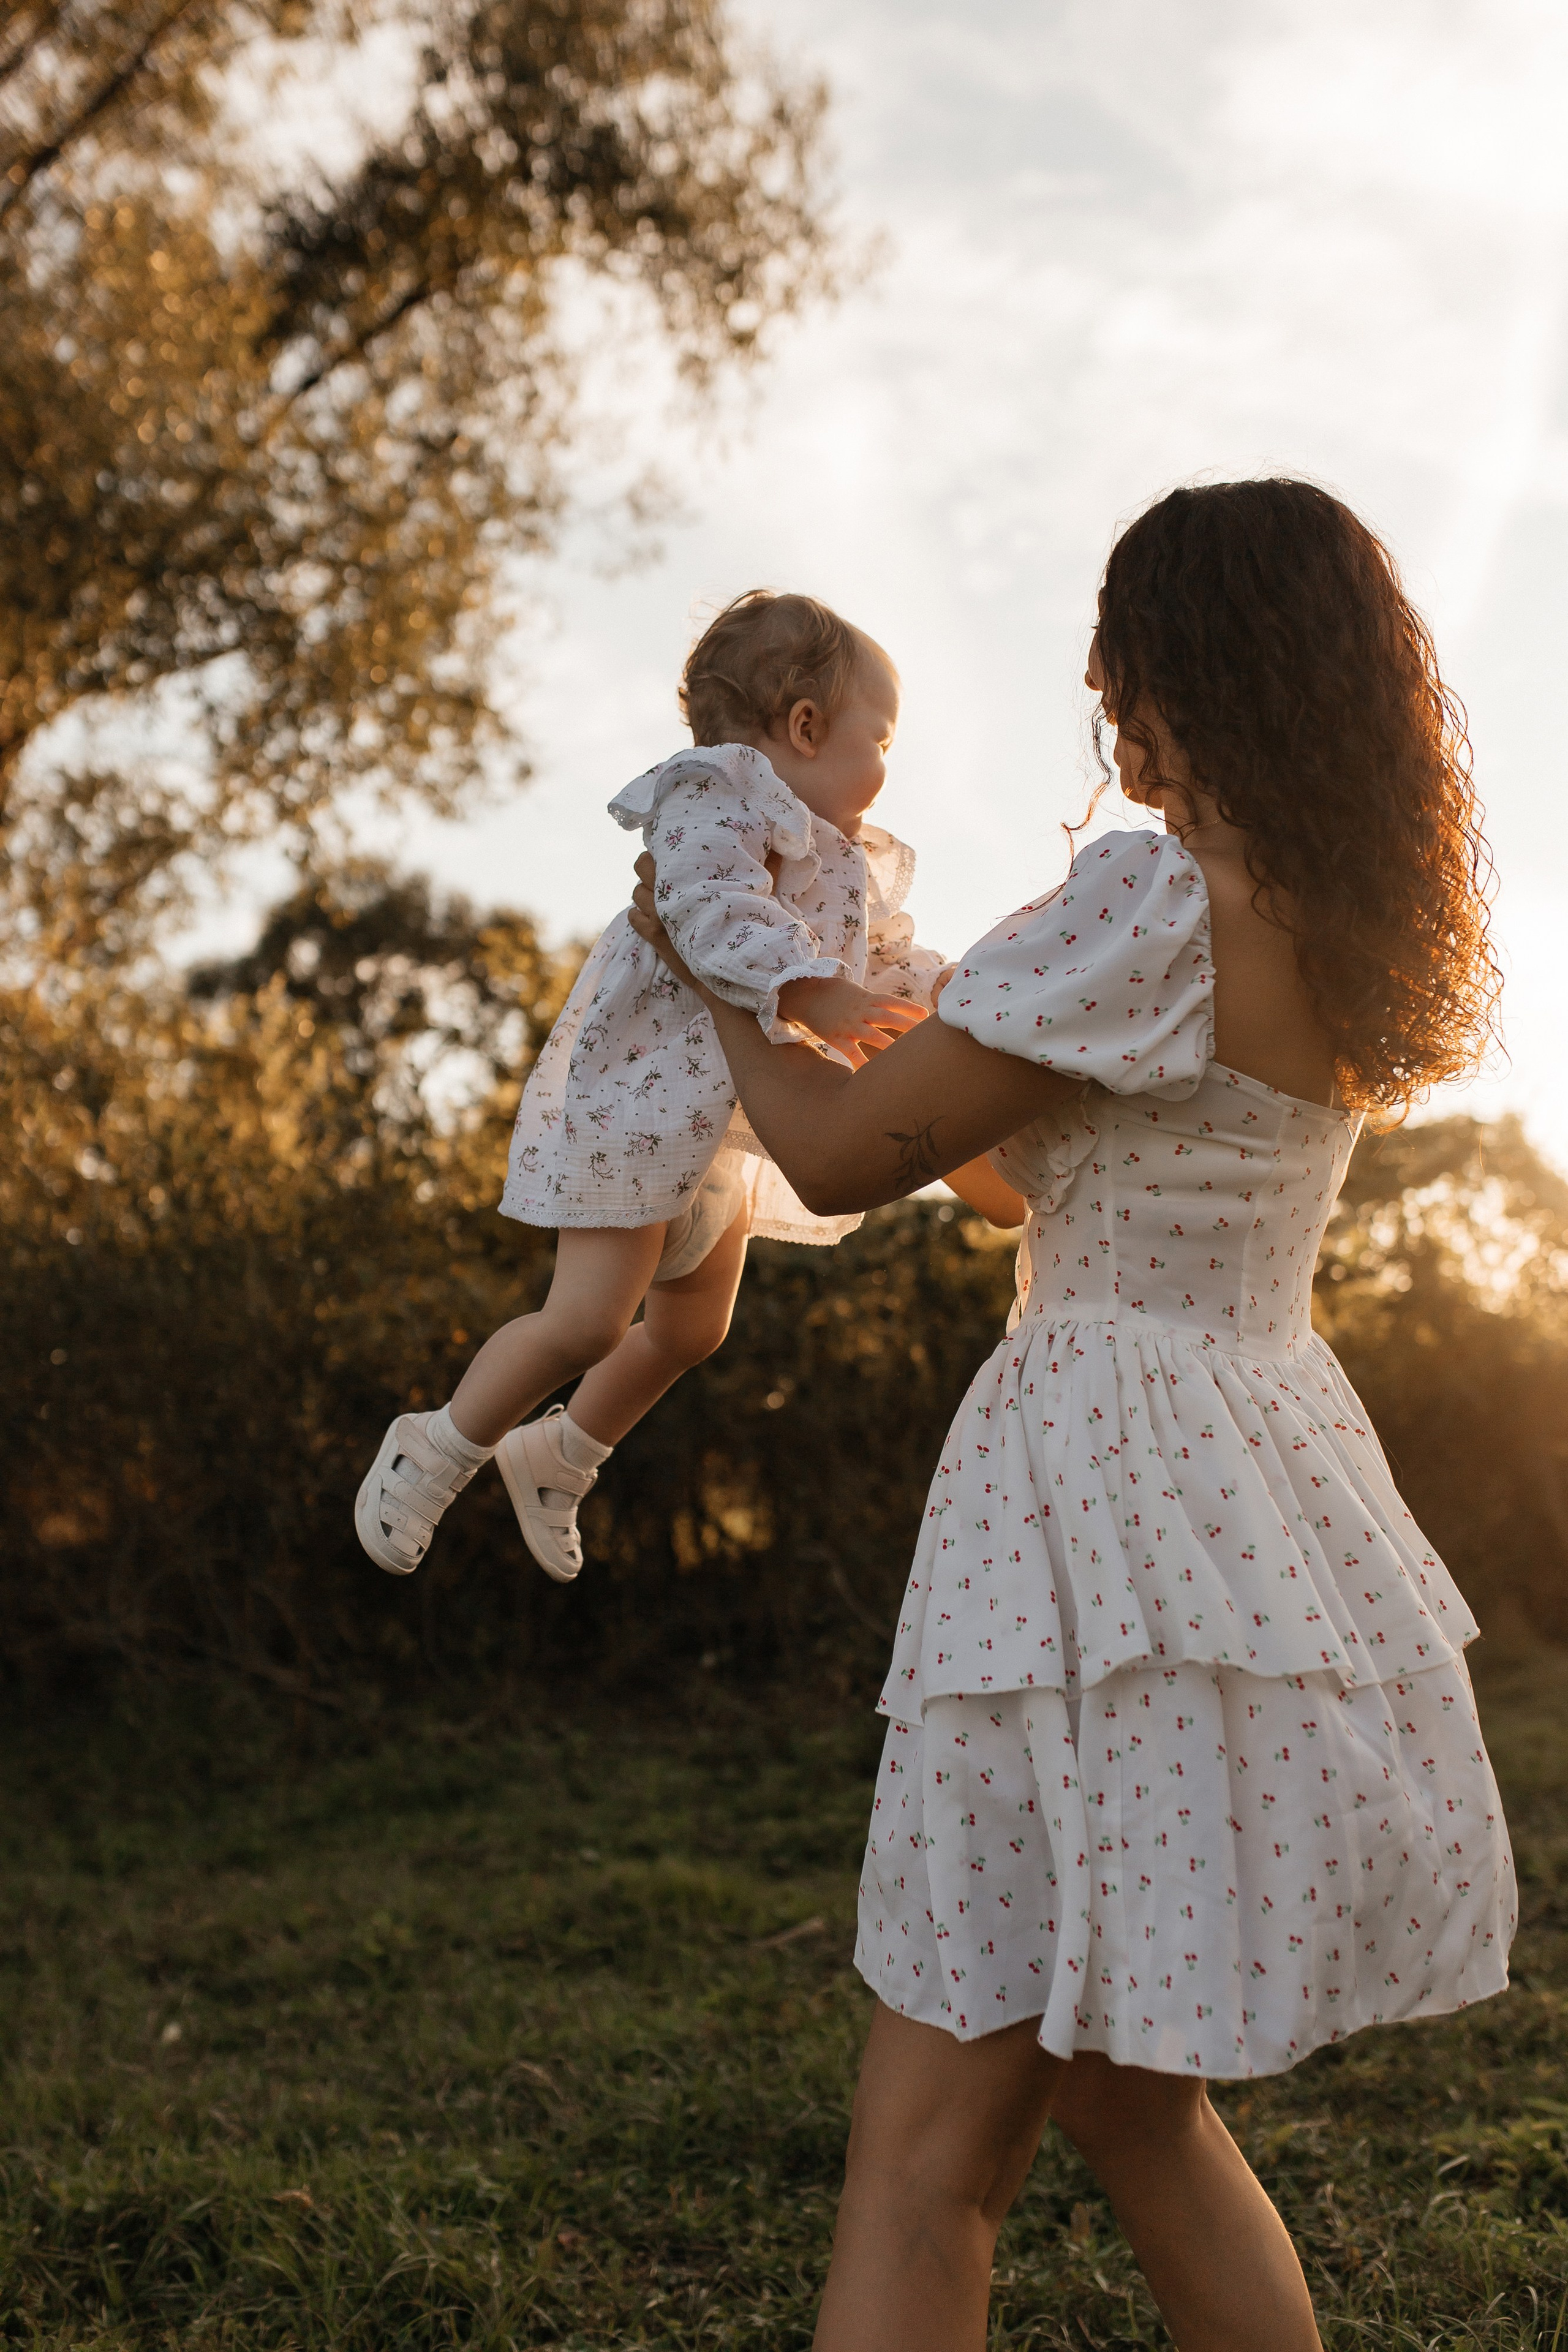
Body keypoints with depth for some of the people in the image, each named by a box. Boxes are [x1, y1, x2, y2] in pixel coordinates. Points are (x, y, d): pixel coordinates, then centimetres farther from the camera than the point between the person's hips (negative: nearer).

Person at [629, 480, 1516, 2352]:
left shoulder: (1156, 901, -17)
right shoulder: (1355, 936, 11)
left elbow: (842, 1154, -11)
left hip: (1114, 1490, -9)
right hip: (1274, 1481, 9)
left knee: (926, 2150, -3)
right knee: (1127, 2103, 23)